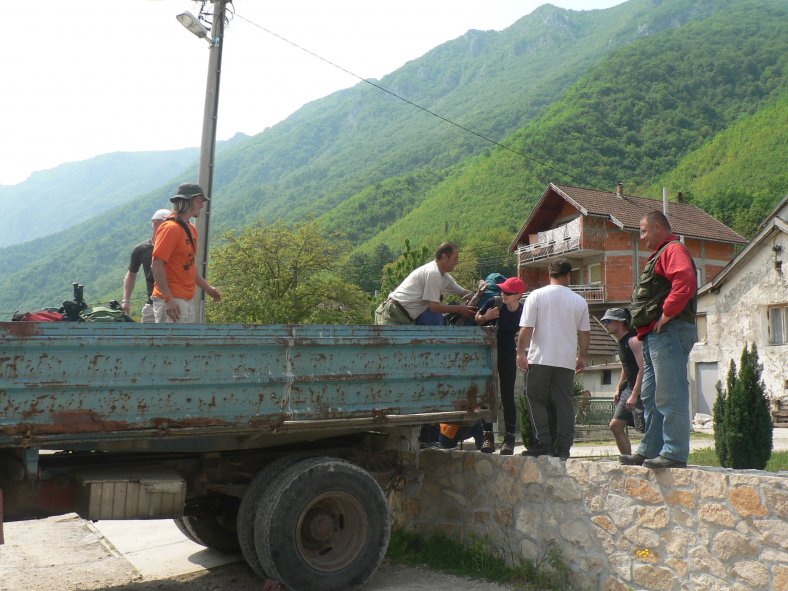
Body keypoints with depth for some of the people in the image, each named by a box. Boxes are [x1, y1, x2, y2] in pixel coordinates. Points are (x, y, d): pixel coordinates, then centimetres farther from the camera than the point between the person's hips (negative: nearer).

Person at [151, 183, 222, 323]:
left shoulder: (191, 229, 15)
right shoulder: (170, 228, -14)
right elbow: (156, 265, -19)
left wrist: (207, 288, 19)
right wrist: (168, 299, -22)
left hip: (187, 300, 10)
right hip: (172, 300, -10)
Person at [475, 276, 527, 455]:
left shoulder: (523, 311, -11)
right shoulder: (494, 303, -13)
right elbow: (475, 319, -1)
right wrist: (485, 317, -20)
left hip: (508, 355, -1)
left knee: (507, 396, -1)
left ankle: (509, 438, 5)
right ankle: (488, 436, 7)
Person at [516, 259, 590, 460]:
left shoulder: (536, 296, -2)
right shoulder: (579, 301, 6)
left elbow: (526, 328, -7)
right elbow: (585, 333, 9)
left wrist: (521, 353, -1)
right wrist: (582, 357, 20)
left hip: (540, 358, -2)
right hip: (567, 360, 3)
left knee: (536, 399, 7)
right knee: (565, 402, 7)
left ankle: (543, 442, 1)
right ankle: (564, 447, 7)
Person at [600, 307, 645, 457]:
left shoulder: (633, 340, -16)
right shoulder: (621, 341, 15)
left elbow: (642, 368, -23)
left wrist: (634, 395, -26)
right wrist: (619, 388, 21)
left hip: (641, 390, -10)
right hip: (629, 388, 10)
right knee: (615, 425, 8)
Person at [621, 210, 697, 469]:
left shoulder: (673, 249, -6)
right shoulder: (660, 254, 26)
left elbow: (685, 281, -26)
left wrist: (666, 314, -22)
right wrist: (645, 329, 16)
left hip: (668, 332, -11)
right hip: (654, 336, 11)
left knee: (670, 396, -10)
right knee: (651, 396, 13)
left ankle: (675, 453, -7)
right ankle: (650, 450, 20)